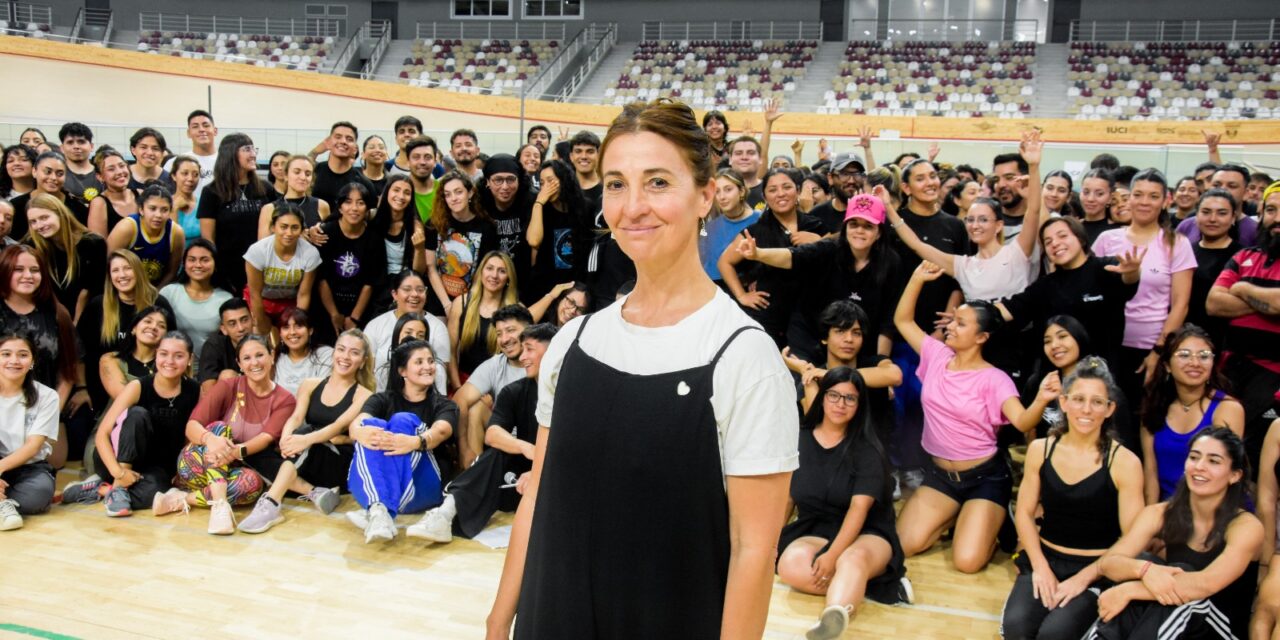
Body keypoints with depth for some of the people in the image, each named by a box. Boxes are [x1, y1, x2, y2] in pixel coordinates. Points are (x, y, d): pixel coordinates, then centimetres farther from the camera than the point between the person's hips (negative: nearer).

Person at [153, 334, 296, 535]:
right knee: (219, 427, -30)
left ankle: (181, 500, -28)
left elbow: (266, 438, -17)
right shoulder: (229, 387, -4)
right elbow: (192, 426, -15)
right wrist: (210, 439, -40)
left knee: (253, 482, -34)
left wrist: (237, 451, -39)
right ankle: (219, 504, -44)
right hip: (196, 465, 0)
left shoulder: (285, 400, -1)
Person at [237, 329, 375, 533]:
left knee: (305, 432, -34)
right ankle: (316, 493, -26)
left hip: (341, 466, -4)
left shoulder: (363, 395, 0)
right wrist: (285, 438, -29)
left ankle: (271, 504, -44)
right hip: (305, 465, 4)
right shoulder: (310, 385, 11)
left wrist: (307, 440, -37)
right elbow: (296, 417, -5)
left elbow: (339, 425, -17)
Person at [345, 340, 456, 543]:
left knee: (403, 421, -24)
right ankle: (377, 509, -51)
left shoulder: (444, 405, 14)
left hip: (422, 489, -1)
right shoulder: (381, 400, 16)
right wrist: (361, 432, -34)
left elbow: (440, 432, -12)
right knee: (371, 425, -25)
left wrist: (414, 442, -36)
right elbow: (356, 425, -7)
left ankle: (377, 512, -44)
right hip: (371, 486, 1)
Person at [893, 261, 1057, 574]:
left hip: (985, 477, -5)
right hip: (939, 473, 5)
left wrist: (1042, 400, -49)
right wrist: (918, 278, -6)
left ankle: (991, 522, 18)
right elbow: (902, 320, 5)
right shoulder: (937, 355, -1)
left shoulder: (993, 379, -15)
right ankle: (955, 516, 20)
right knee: (903, 545, -10)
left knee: (967, 561, -18)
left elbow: (1023, 422, -28)